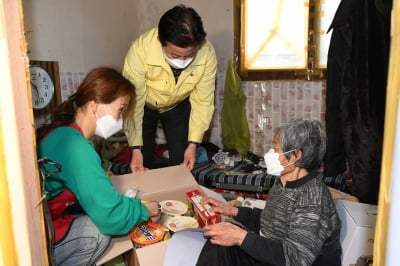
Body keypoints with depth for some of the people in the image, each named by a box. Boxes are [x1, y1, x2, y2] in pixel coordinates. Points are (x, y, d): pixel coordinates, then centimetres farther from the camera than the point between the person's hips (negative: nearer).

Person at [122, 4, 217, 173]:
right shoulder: (140, 50, -36)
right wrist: (135, 147, -28)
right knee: (143, 164, -1)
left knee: (181, 160, -1)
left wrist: (193, 142, -22)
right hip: (145, 105, -1)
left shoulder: (207, 53, -30)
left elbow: (203, 100, -20)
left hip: (178, 106, 2)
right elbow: (132, 102, -27)